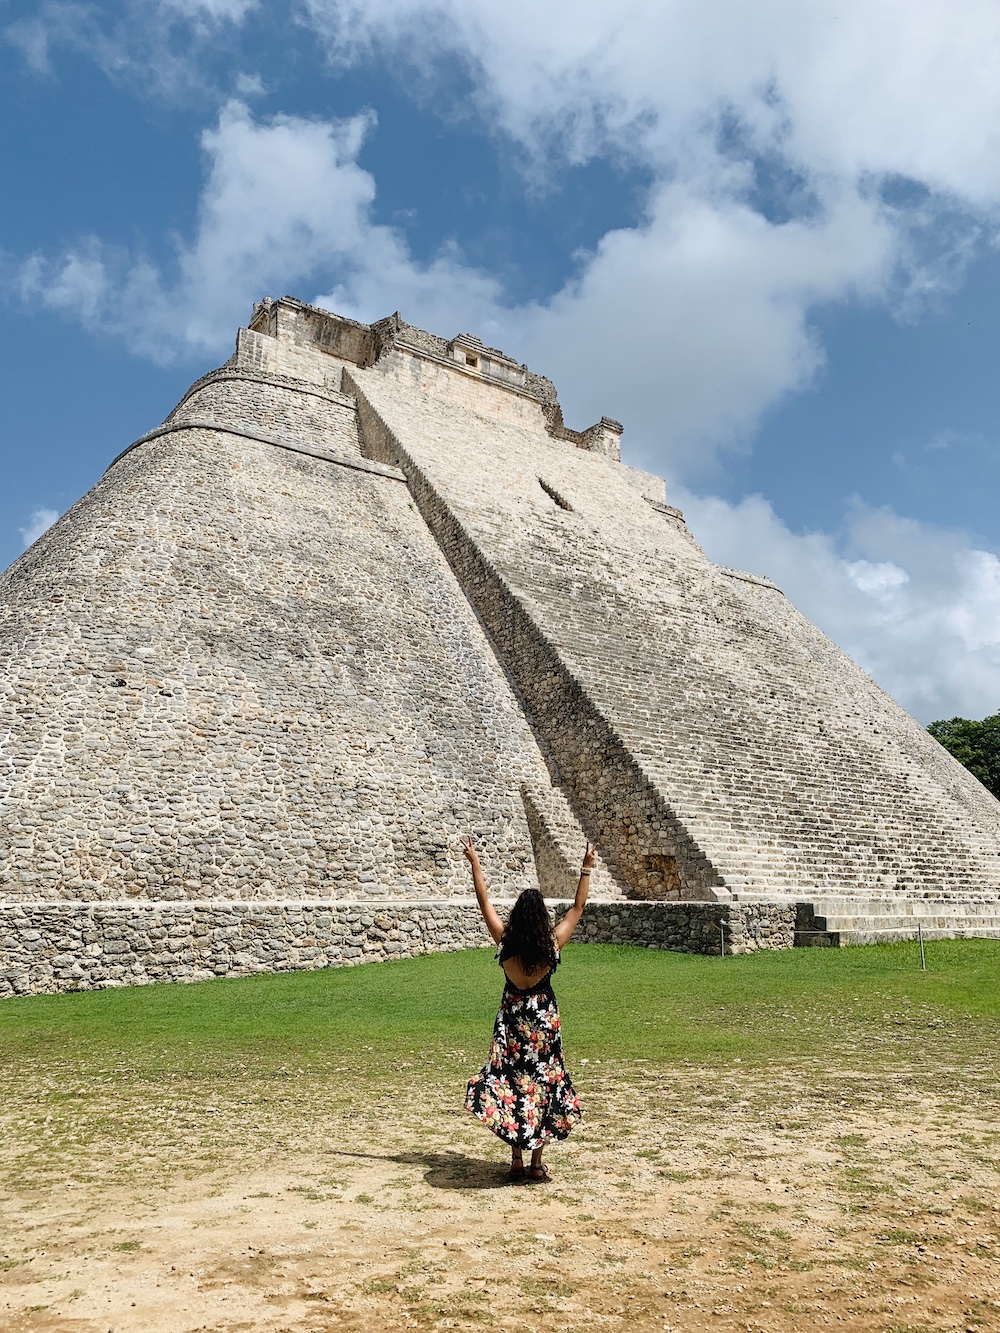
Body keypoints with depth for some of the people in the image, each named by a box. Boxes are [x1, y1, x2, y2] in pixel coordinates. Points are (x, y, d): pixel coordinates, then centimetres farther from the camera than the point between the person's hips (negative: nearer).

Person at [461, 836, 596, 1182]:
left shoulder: (505, 941, -12)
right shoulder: (553, 943, -13)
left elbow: (484, 901, -5)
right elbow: (578, 907, -3)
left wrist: (474, 863, 2)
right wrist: (586, 869, 4)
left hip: (512, 1020, 1)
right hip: (544, 1020, 0)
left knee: (510, 1086, 9)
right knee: (544, 1085, 9)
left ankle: (517, 1160, 11)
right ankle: (537, 1163, 14)